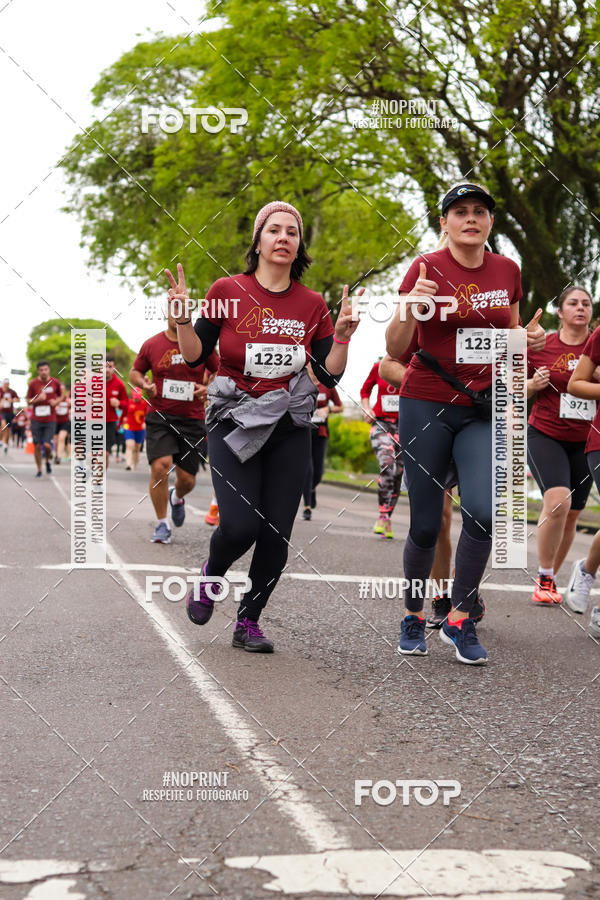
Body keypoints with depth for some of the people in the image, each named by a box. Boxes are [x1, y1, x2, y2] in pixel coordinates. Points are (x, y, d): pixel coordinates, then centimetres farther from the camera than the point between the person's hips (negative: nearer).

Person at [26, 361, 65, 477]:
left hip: (50, 420, -1)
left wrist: (56, 401, -7)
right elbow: (29, 401, 4)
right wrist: (38, 399, -16)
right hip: (36, 419, 1)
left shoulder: (55, 382, 0)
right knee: (37, 446, 3)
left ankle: (48, 461, 21)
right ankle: (39, 469, 20)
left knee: (47, 445, -11)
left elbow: (61, 396, 14)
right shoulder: (33, 384, -2)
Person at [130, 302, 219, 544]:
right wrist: (144, 383, -7)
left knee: (187, 478, 5)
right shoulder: (151, 345, 3)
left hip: (192, 418, 1)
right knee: (160, 467, -19)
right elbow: (135, 372, 15)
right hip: (159, 416, -1)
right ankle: (162, 524, -1)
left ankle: (177, 498, 44)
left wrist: (208, 389, -7)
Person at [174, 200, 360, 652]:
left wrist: (342, 336, -10)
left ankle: (249, 621, 18)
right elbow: (196, 356, 1)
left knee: (277, 533, -1)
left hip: (290, 428, 3)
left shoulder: (313, 304, 4)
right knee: (240, 524, -17)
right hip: (234, 422, -2)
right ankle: (211, 576, 18)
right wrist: (183, 318, -15)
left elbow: (329, 375, 5)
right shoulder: (228, 291, -3)